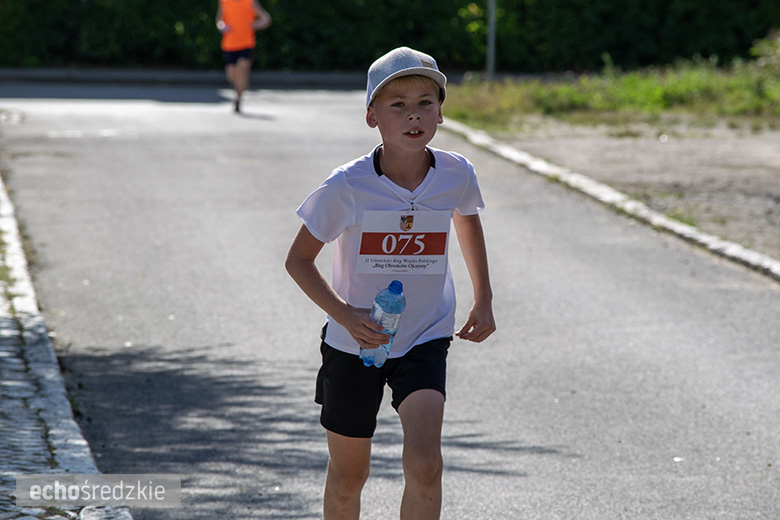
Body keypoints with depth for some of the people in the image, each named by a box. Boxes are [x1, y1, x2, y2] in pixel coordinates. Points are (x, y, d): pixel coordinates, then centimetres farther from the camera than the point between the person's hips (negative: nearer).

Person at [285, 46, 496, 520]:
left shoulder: (456, 175, -10)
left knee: (424, 466, -20)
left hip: (425, 340, 1)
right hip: (355, 343, -1)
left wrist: (484, 300, 12)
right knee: (347, 480, 12)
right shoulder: (347, 187, -19)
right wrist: (345, 315, -21)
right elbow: (299, 259, -7)